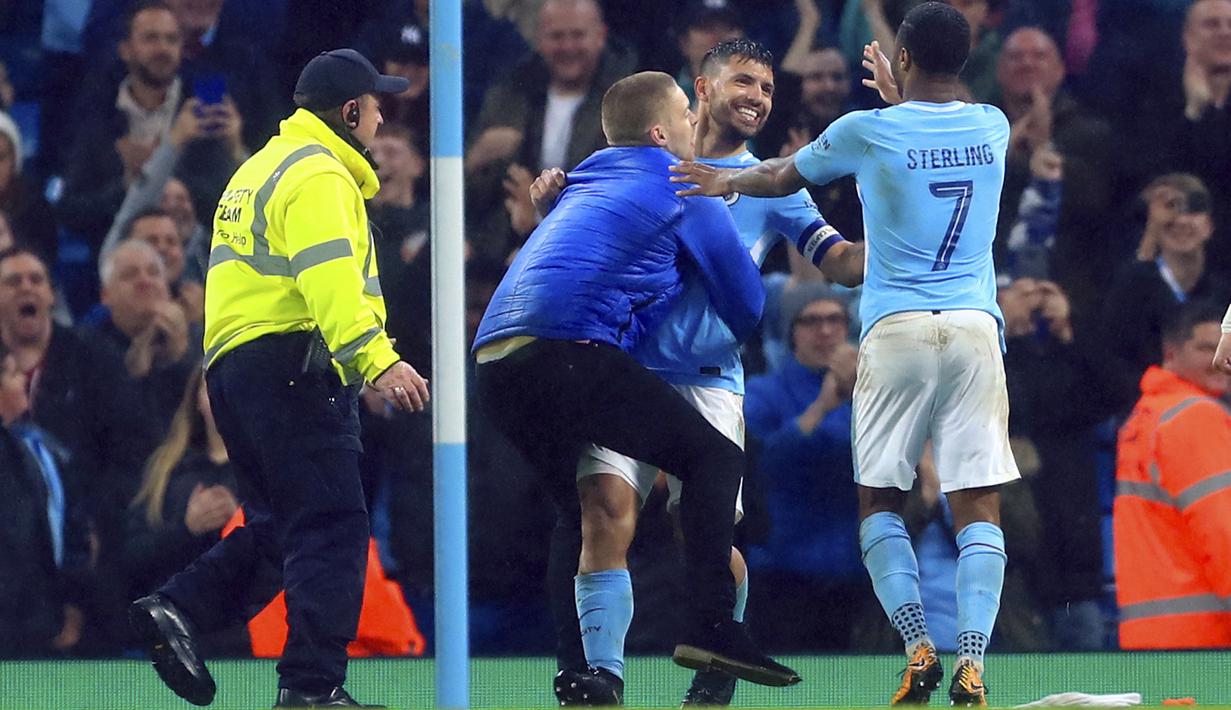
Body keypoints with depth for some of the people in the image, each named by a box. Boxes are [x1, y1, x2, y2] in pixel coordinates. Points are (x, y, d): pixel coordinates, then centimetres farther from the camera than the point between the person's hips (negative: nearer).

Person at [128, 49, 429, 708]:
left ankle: (177, 610, 0)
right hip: (293, 363, -10)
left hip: (234, 362, 10)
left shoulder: (264, 167, 24)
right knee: (331, 528, -11)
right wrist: (376, 359, -32)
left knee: (280, 525, 15)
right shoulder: (319, 177, -8)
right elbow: (329, 278, -23)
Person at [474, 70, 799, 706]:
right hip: (568, 350, -8)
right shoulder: (683, 192, 11)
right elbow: (745, 305, 18)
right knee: (712, 458, -2)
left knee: (580, 504, 23)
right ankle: (710, 626, -17)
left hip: (494, 360, 8)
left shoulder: (585, 184, 31)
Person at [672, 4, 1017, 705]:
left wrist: (725, 181, 35)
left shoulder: (868, 131, -2)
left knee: (880, 500, 9)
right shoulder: (992, 127, 7)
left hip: (896, 330, -2)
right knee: (979, 504, -1)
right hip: (975, 330, 2)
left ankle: (918, 646, -7)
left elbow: (783, 177, 16)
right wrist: (898, 95, 48)